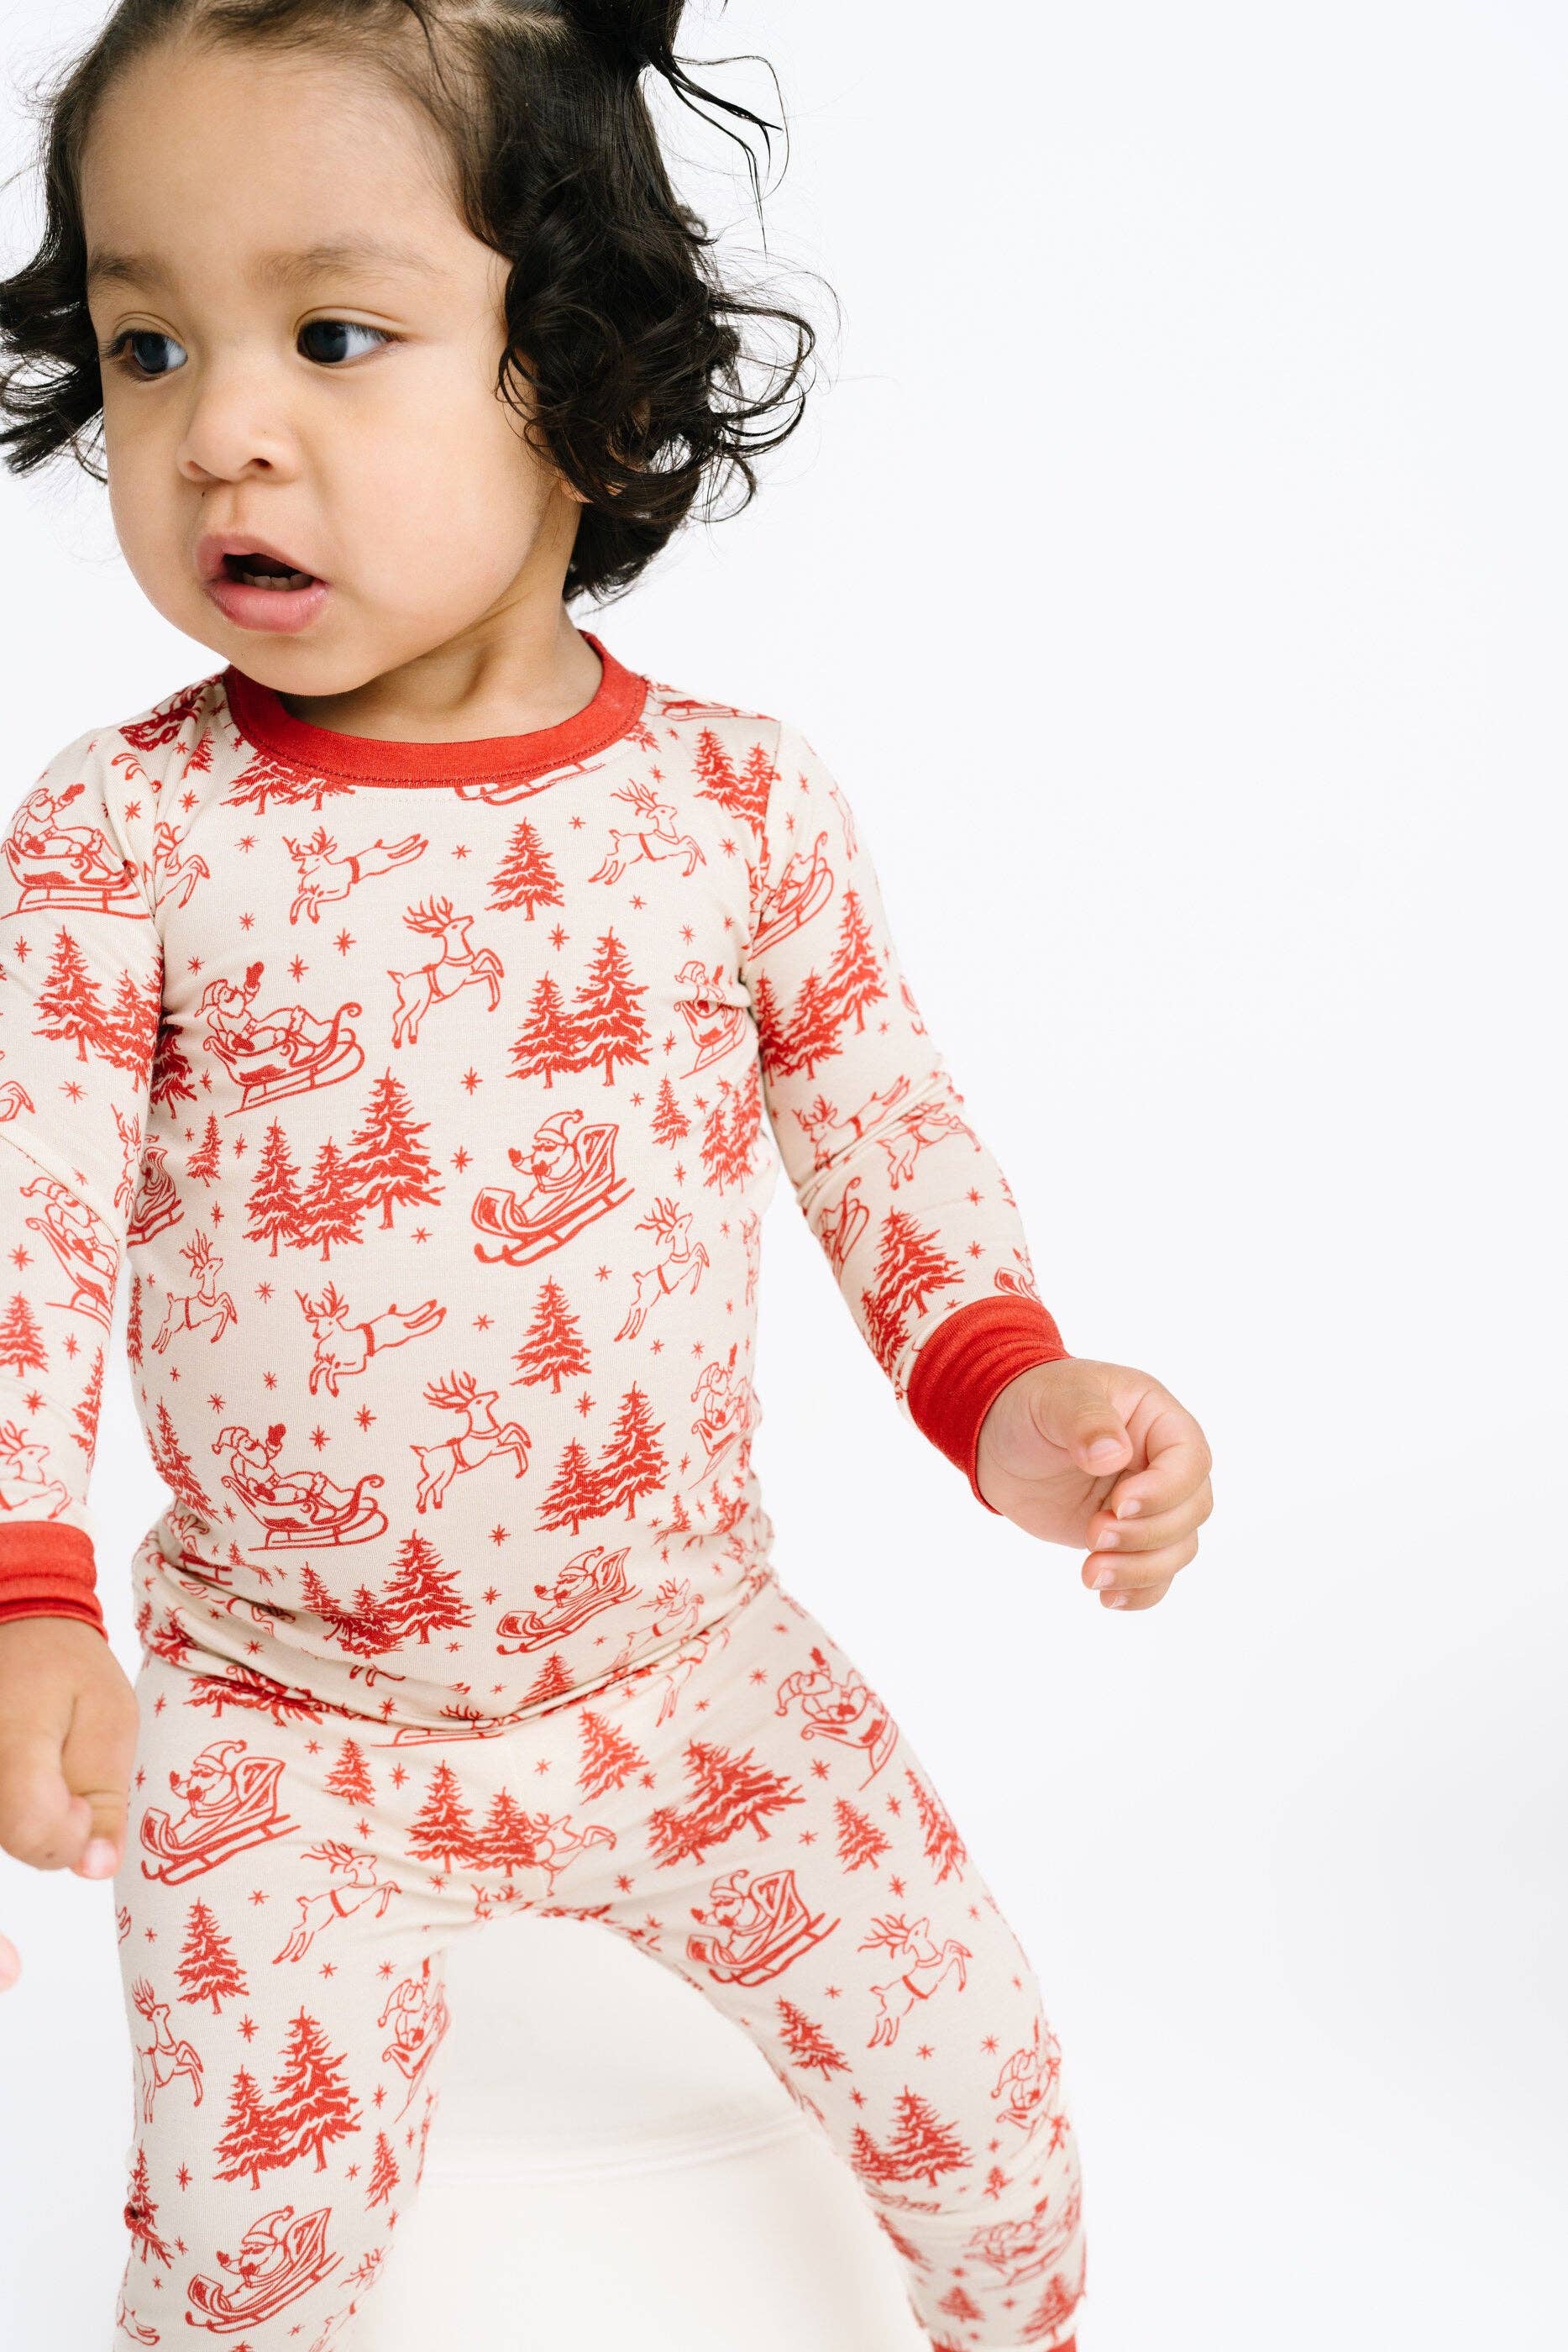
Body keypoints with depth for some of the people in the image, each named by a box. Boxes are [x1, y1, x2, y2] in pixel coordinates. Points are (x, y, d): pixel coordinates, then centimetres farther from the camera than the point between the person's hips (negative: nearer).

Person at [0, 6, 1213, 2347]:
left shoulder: (743, 796, -8)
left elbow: (885, 1123, 0)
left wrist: (1015, 1388, -18)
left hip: (694, 1658, 2)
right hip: (280, 1719, -1)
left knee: (977, 2078, 7)